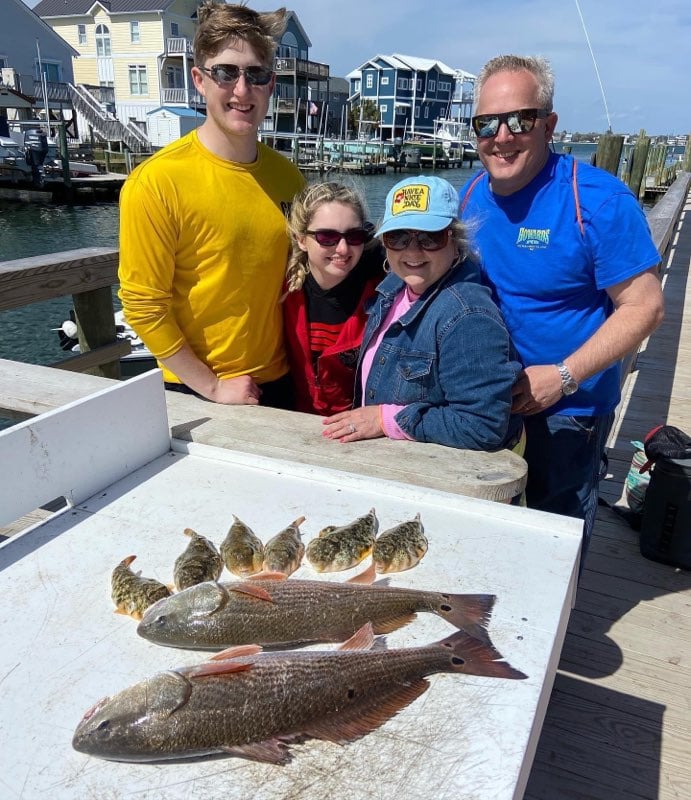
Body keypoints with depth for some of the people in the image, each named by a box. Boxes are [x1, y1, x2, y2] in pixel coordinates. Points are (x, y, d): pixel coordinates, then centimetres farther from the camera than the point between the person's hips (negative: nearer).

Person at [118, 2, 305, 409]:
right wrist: (213, 387, -13)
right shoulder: (156, 182, -15)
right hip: (194, 392, -4)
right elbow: (142, 305, -14)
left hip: (277, 384, 5)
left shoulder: (288, 176, 0)